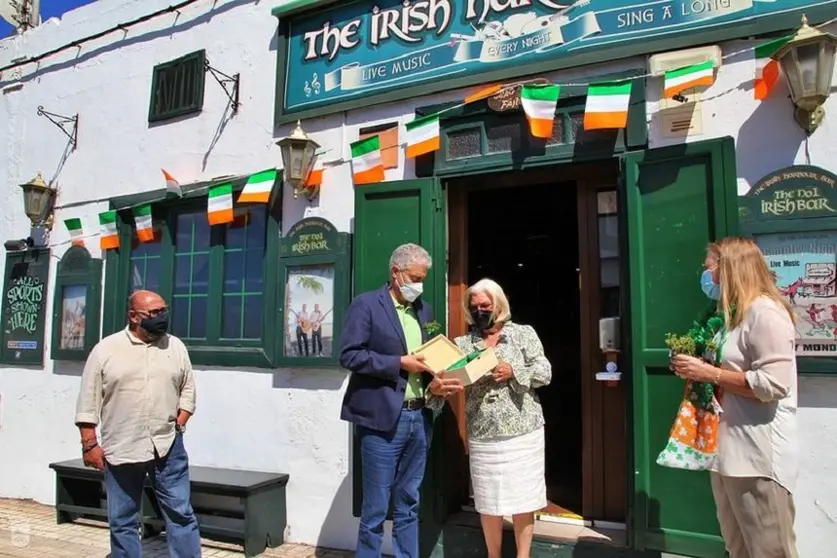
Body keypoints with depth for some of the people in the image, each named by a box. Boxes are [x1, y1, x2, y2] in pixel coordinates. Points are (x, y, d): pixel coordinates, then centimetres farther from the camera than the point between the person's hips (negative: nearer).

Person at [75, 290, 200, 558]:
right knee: (122, 521, 11)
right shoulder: (106, 349, -2)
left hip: (167, 447, 1)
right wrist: (90, 444, -5)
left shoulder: (176, 347, 6)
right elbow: (89, 402, -1)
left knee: (181, 512, 4)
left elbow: (188, 390, 11)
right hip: (120, 449, -1)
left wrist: (179, 425, 0)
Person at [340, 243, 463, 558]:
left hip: (419, 418, 6)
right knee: (376, 507, 5)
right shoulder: (366, 304, -5)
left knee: (409, 505, 16)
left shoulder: (425, 310, 14)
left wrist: (435, 384, -3)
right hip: (382, 419, -6)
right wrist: (399, 363, -17)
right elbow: (349, 355, -13)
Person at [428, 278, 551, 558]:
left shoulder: (524, 333, 4)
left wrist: (513, 372, -17)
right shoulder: (462, 343, 7)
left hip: (523, 431, -1)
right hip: (483, 435, 1)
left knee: (523, 497, 6)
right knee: (488, 500, 10)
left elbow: (545, 373, -2)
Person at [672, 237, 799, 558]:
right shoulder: (732, 314, 17)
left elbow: (773, 384, -22)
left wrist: (709, 373, -17)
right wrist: (696, 371, 10)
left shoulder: (765, 312, -13)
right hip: (729, 451, 10)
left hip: (759, 455, -10)